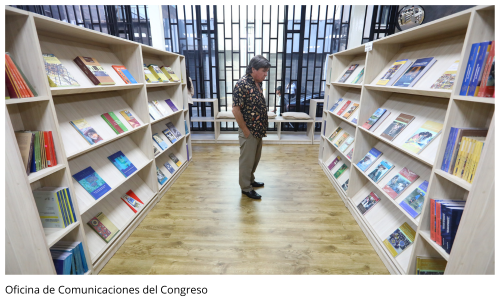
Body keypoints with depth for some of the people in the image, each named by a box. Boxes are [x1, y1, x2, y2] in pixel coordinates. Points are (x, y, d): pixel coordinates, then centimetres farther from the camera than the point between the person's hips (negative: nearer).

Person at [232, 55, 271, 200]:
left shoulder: (258, 83, 9)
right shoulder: (242, 84, -18)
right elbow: (236, 109, -20)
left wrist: (262, 128, 14)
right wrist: (245, 130, -17)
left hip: (258, 130, 9)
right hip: (248, 131, -8)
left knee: (255, 159, 20)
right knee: (247, 160, 5)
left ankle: (250, 180, 38)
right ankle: (246, 188, 21)